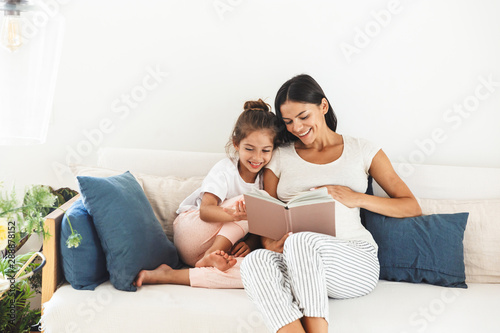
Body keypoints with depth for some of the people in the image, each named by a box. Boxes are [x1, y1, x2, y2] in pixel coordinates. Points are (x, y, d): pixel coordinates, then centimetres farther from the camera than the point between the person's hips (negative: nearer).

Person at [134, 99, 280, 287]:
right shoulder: (224, 170, -11)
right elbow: (205, 211, -26)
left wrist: (250, 243, -21)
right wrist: (233, 214, -46)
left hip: (225, 243, 4)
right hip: (191, 233, -4)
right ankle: (210, 257, -32)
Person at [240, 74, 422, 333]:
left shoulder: (362, 151, 15)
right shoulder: (279, 158, 19)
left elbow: (412, 208, 12)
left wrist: (357, 199, -3)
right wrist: (270, 242, -11)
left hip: (356, 262, -2)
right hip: (297, 266, 2)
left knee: (301, 241, -36)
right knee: (255, 260, -33)